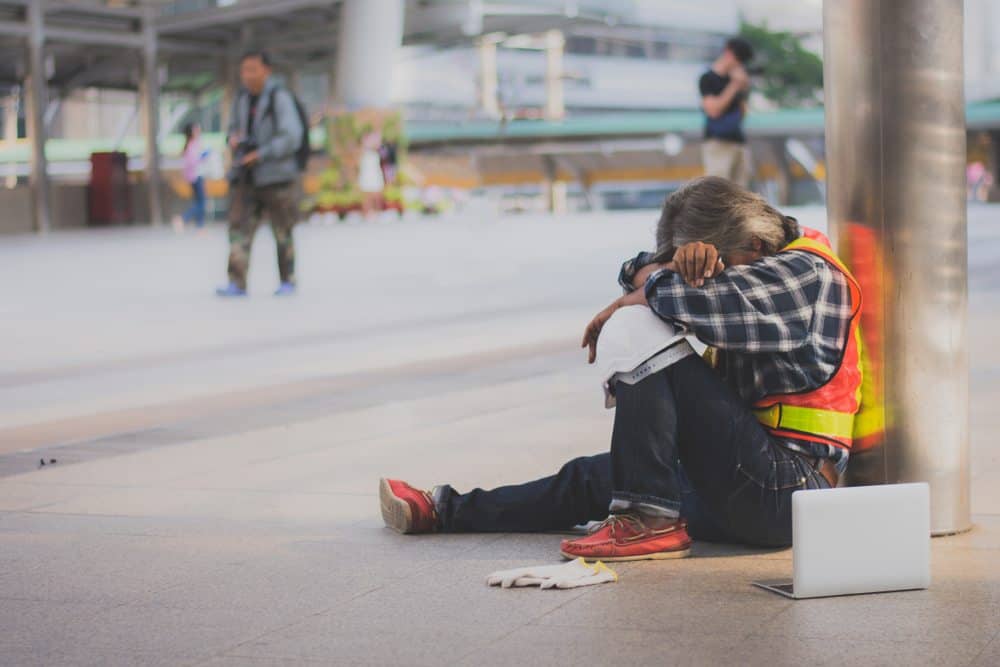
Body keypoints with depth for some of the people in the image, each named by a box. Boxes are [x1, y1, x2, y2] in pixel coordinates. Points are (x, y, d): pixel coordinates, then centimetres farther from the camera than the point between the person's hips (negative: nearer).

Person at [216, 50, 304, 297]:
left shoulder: (280, 98, -8)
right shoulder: (241, 100, 10)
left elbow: (291, 137, -15)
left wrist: (261, 154, -21)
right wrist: (233, 139, 0)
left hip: (275, 175, -5)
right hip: (245, 177, 5)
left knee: (282, 231, 6)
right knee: (239, 228, -8)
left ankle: (288, 281, 19)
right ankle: (237, 284, -13)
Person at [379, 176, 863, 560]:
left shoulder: (806, 272, -13)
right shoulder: (759, 270, 15)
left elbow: (696, 299, -30)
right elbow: (641, 273, 10)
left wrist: (625, 306, -10)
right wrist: (681, 258, -14)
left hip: (784, 490, -10)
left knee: (655, 354, -18)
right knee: (588, 480, 17)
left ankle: (650, 519, -21)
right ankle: (445, 511, 27)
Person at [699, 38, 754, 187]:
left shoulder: (735, 79, 15)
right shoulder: (708, 79, -3)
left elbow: (743, 112, 18)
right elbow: (713, 109, -15)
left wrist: (744, 89, 3)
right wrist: (734, 86, -11)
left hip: (739, 142, 7)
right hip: (717, 143, -7)